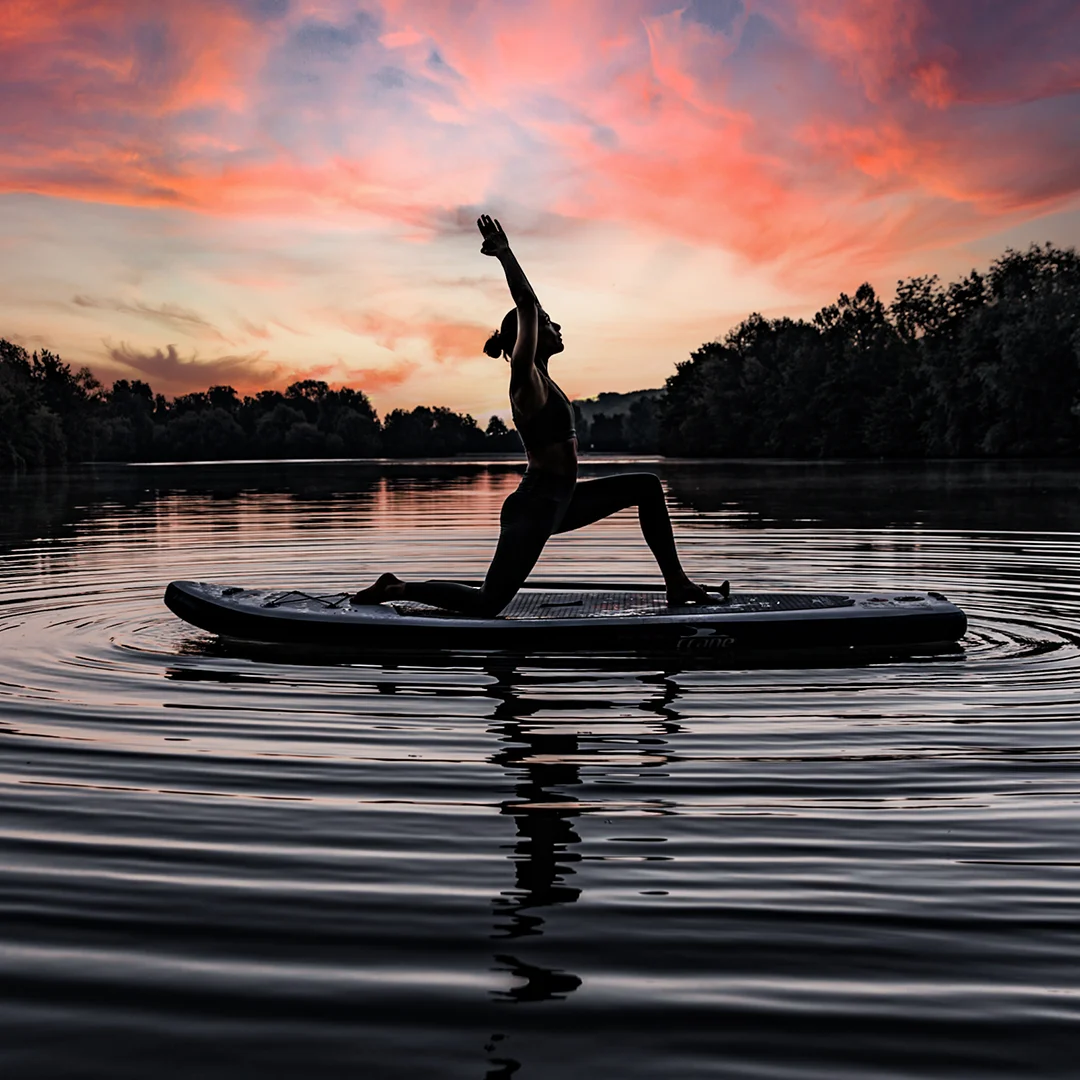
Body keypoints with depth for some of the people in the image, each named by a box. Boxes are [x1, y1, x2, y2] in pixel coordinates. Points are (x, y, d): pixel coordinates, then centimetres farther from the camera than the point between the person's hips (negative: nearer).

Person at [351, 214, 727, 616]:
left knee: (647, 486, 13)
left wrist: (506, 256, 25)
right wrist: (505, 255, -22)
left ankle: (677, 584, 13)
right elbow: (527, 309, -23)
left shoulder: (540, 378, 12)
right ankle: (395, 589, 6)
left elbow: (530, 306, 21)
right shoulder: (526, 379, -14)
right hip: (535, 505, -10)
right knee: (487, 604, -10)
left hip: (559, 500, 10)